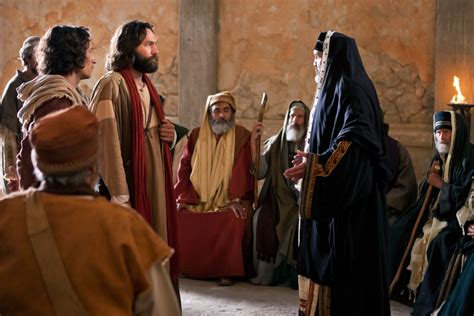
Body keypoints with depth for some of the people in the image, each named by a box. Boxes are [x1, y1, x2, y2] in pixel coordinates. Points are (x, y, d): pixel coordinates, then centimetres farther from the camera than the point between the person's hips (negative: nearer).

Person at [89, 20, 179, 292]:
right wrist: (120, 197, -25)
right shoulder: (112, 85, -13)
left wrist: (170, 135, 4)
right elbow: (106, 142, -21)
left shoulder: (147, 86, 15)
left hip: (154, 186, 8)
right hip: (128, 187, -8)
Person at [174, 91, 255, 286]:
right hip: (196, 200, 3)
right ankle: (183, 267, -4)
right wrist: (184, 197, -6)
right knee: (178, 217, -21)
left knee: (234, 220, -32)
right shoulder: (196, 135, 9)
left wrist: (236, 200, -19)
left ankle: (226, 271, -21)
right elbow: (184, 168, 7)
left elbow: (244, 171, -7)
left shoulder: (242, 137, 0)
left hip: (228, 201, -3)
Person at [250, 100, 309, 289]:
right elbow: (259, 172, 0)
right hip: (278, 197, 2)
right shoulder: (275, 144, 11)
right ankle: (265, 272, -21)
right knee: (261, 218, -27)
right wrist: (253, 141, -7)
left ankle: (296, 271, -21)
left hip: (302, 199, -2)